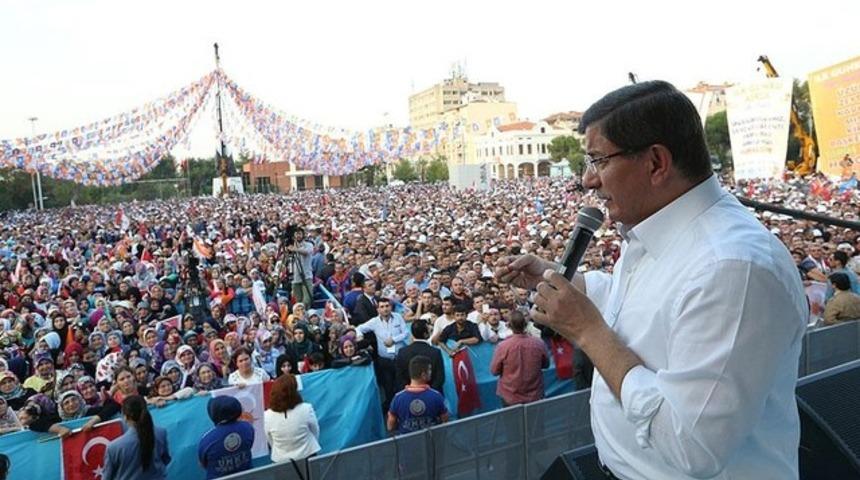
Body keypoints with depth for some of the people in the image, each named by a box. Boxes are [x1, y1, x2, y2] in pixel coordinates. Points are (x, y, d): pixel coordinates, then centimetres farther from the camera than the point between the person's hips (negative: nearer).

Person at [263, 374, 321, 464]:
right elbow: (316, 433, -4)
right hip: (307, 457, -1)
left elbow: (271, 443, -1)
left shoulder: (267, 416, -17)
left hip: (280, 462, 1)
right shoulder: (306, 409, -21)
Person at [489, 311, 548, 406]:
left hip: (510, 398, -1)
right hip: (535, 397, 1)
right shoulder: (539, 344, -17)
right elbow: (546, 364, 3)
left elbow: (494, 371, -9)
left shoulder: (503, 346, -24)